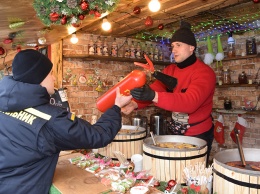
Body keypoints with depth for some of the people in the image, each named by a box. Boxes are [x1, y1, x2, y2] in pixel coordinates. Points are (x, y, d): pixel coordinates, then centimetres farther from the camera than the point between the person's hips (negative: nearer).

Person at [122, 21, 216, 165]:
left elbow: (190, 102, -35)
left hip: (198, 134, -6)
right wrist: (135, 104, -27)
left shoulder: (204, 72, -19)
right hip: (174, 132, 6)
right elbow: (154, 89, -6)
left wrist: (154, 96, -48)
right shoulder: (170, 70, 4)